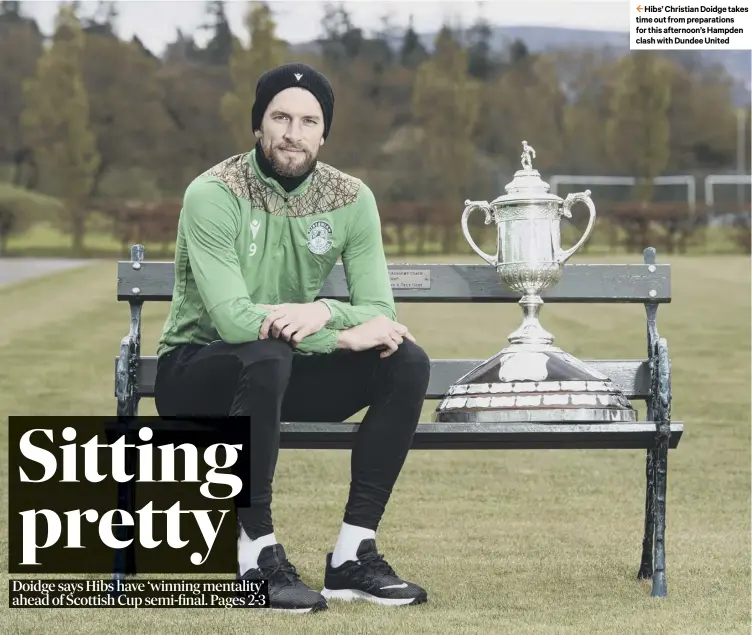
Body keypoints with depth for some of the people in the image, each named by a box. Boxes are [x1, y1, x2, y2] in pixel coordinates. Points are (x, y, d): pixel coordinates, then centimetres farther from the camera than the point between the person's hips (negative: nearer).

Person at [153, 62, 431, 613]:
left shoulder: (350, 198, -3)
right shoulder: (214, 194, -18)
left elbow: (381, 313, -8)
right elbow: (233, 318, -28)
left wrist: (324, 311, -31)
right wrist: (345, 335, -27)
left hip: (288, 370, 6)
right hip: (196, 371, -5)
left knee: (408, 362, -16)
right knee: (266, 356, -39)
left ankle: (353, 556, -15)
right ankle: (257, 558, -29)